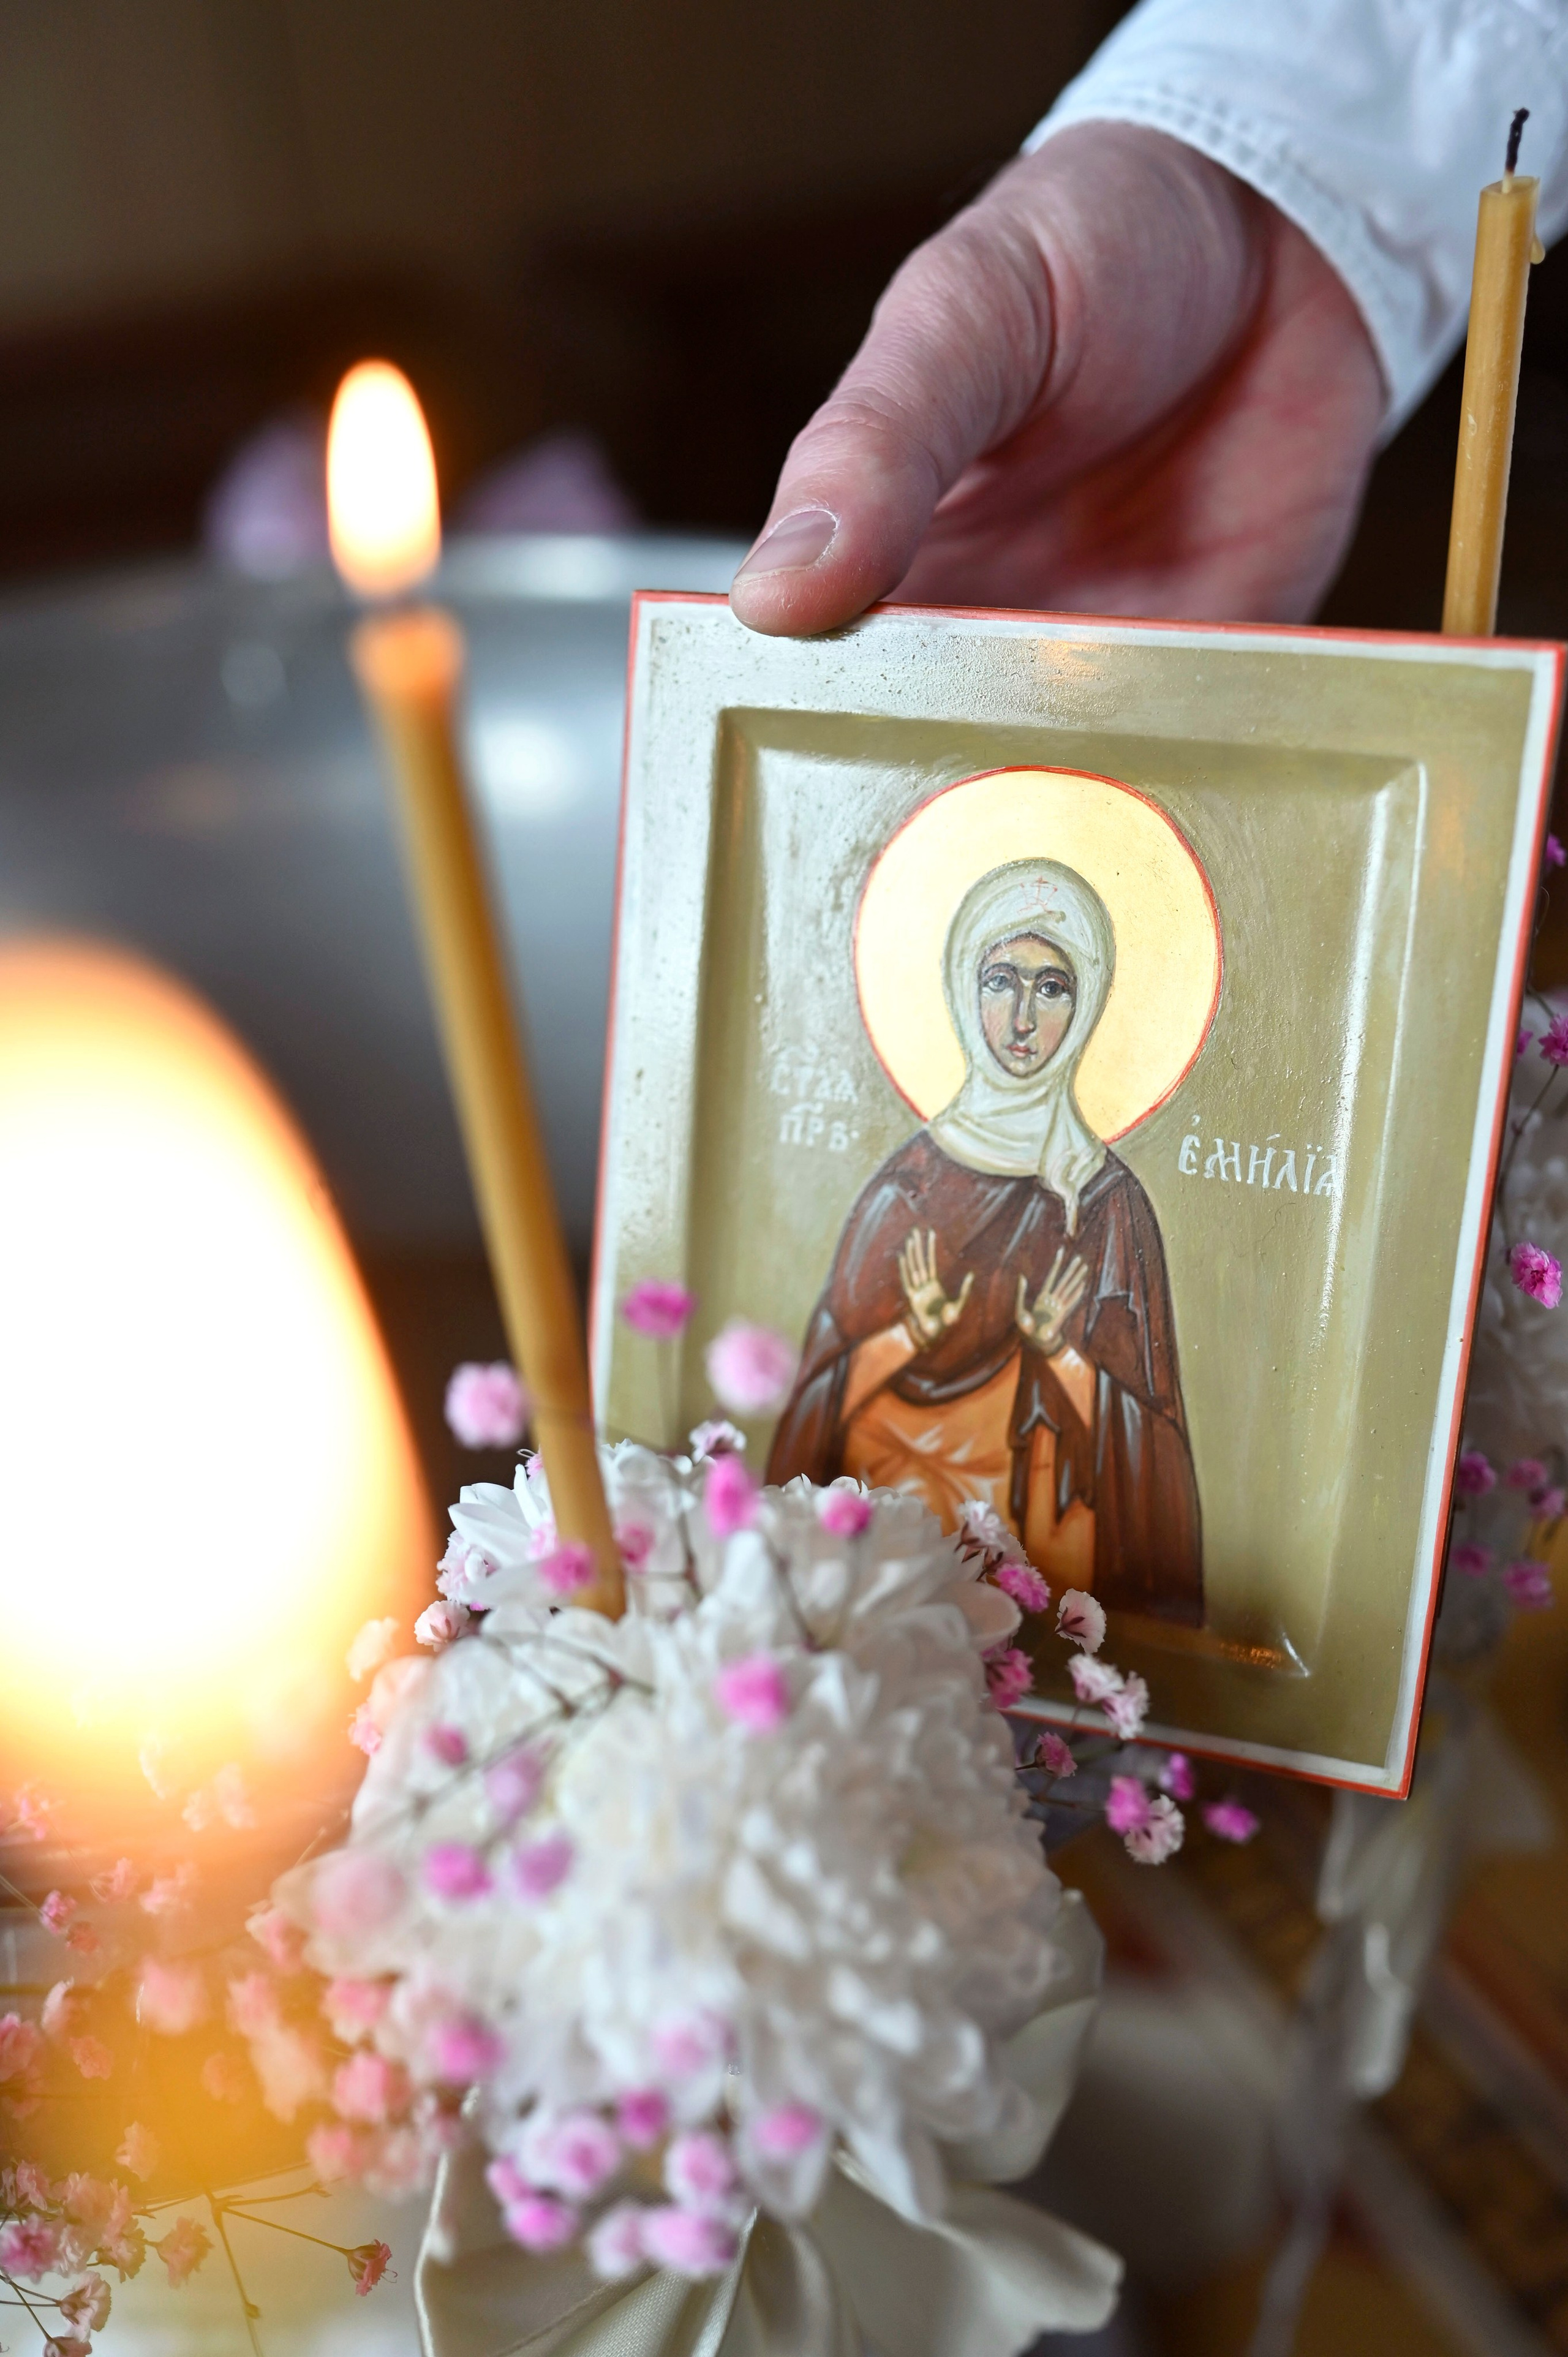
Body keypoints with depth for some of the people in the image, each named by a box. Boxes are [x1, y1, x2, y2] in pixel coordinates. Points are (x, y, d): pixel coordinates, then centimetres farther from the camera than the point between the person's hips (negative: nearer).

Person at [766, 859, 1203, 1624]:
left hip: (1045, 1523, -1)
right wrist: (913, 1332, -12)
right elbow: (837, 1378, 4)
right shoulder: (910, 1180, 0)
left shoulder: (1109, 1201, -2)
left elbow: (1121, 1425, -1)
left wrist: (1060, 1348, -16)